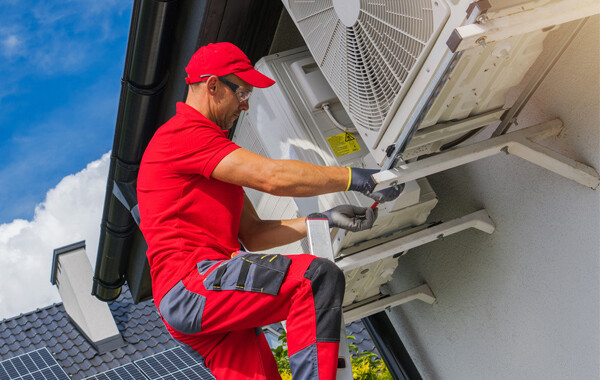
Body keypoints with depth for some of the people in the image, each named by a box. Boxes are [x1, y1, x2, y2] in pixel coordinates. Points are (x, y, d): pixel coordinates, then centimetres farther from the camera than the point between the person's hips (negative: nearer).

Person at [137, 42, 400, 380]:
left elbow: (252, 234, 21)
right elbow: (272, 177, -16)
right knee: (318, 277, -24)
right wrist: (354, 177, -9)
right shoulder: (183, 134, -4)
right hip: (190, 284, -10)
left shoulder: (208, 143, 28)